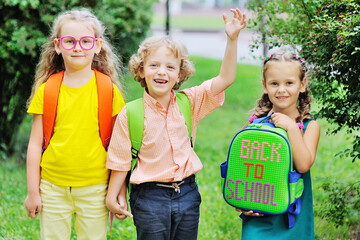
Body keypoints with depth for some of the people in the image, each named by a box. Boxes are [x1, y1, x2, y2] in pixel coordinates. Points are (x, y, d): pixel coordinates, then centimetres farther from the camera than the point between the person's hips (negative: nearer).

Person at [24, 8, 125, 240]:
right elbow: (35, 144, 3)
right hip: (52, 188, 1)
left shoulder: (108, 90, -1)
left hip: (95, 188, -1)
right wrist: (33, 191, 3)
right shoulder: (46, 91, 1)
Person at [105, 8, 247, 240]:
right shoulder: (129, 114, -8)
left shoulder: (190, 102, 0)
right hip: (149, 197, -3)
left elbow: (225, 78, -7)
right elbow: (120, 160, -2)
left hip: (187, 194, 3)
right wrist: (112, 196, -1)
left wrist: (232, 39, -16)